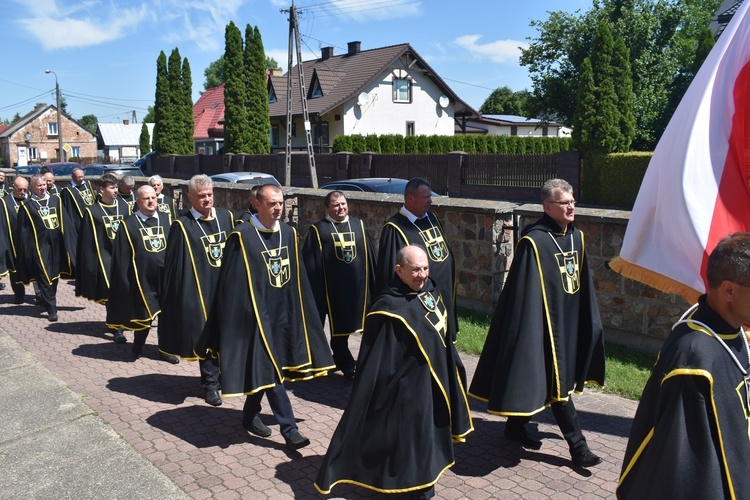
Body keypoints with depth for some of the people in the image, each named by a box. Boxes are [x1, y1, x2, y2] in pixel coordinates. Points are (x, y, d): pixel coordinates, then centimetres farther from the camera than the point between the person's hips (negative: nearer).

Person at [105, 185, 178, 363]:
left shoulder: (166, 219, 6)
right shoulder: (128, 224, -2)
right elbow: (121, 257, -1)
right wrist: (125, 281, -5)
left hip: (166, 276, 2)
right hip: (142, 279, -2)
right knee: (143, 316, 10)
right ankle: (137, 348, 33)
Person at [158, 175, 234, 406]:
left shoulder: (226, 216, 6)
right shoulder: (182, 225, -5)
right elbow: (174, 264, -4)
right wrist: (176, 296, -6)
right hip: (200, 290, -4)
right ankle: (211, 384, 17)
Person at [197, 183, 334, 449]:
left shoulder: (288, 233, 5)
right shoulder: (242, 236, -12)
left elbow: (297, 276, 11)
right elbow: (231, 283, -10)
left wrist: (298, 311, 12)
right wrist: (234, 320, -10)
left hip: (283, 312, 6)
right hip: (256, 313, -6)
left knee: (263, 368, 16)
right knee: (269, 369, -2)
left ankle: (251, 415, 35)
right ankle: (289, 429, 5)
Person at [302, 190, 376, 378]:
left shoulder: (359, 225, 8)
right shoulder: (318, 230, -3)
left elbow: (370, 256, 11)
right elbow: (310, 265, -4)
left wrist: (373, 285, 8)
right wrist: (315, 291, -9)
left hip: (359, 288, 4)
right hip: (334, 290, -3)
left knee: (370, 326, 9)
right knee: (339, 329, 8)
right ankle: (346, 366, 26)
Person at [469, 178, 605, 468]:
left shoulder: (576, 237, 6)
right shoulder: (534, 242, -18)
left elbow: (584, 284, 14)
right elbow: (525, 293, -19)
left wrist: (590, 322, 15)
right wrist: (530, 330, -20)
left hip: (569, 322, 9)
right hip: (545, 323, -8)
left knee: (547, 379, 18)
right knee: (557, 382, -1)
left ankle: (516, 426, 35)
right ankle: (577, 446, 12)